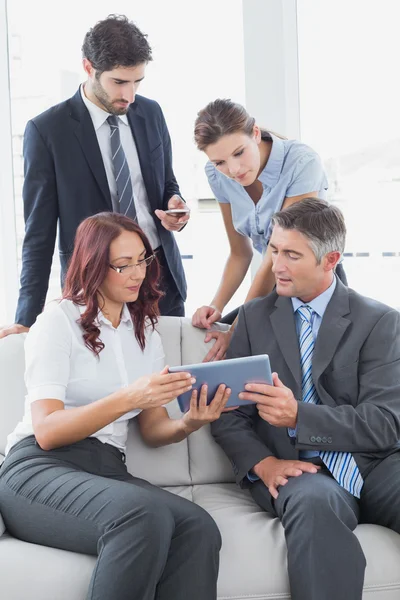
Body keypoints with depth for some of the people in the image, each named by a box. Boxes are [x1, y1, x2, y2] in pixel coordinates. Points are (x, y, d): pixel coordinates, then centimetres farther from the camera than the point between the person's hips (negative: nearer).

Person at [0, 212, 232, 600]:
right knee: (146, 516, -37)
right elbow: (47, 431, -11)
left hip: (107, 471, 5)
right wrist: (127, 398, -25)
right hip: (38, 469, -5)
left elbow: (153, 429, 16)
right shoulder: (58, 322, 1)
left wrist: (188, 424, -8)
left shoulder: (145, 331, 20)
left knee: (198, 529, -29)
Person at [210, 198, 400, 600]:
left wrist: (299, 415, -19)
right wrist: (262, 462, -11)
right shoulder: (255, 316, 13)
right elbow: (228, 411, 10)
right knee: (314, 502, -36)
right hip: (298, 469, 0)